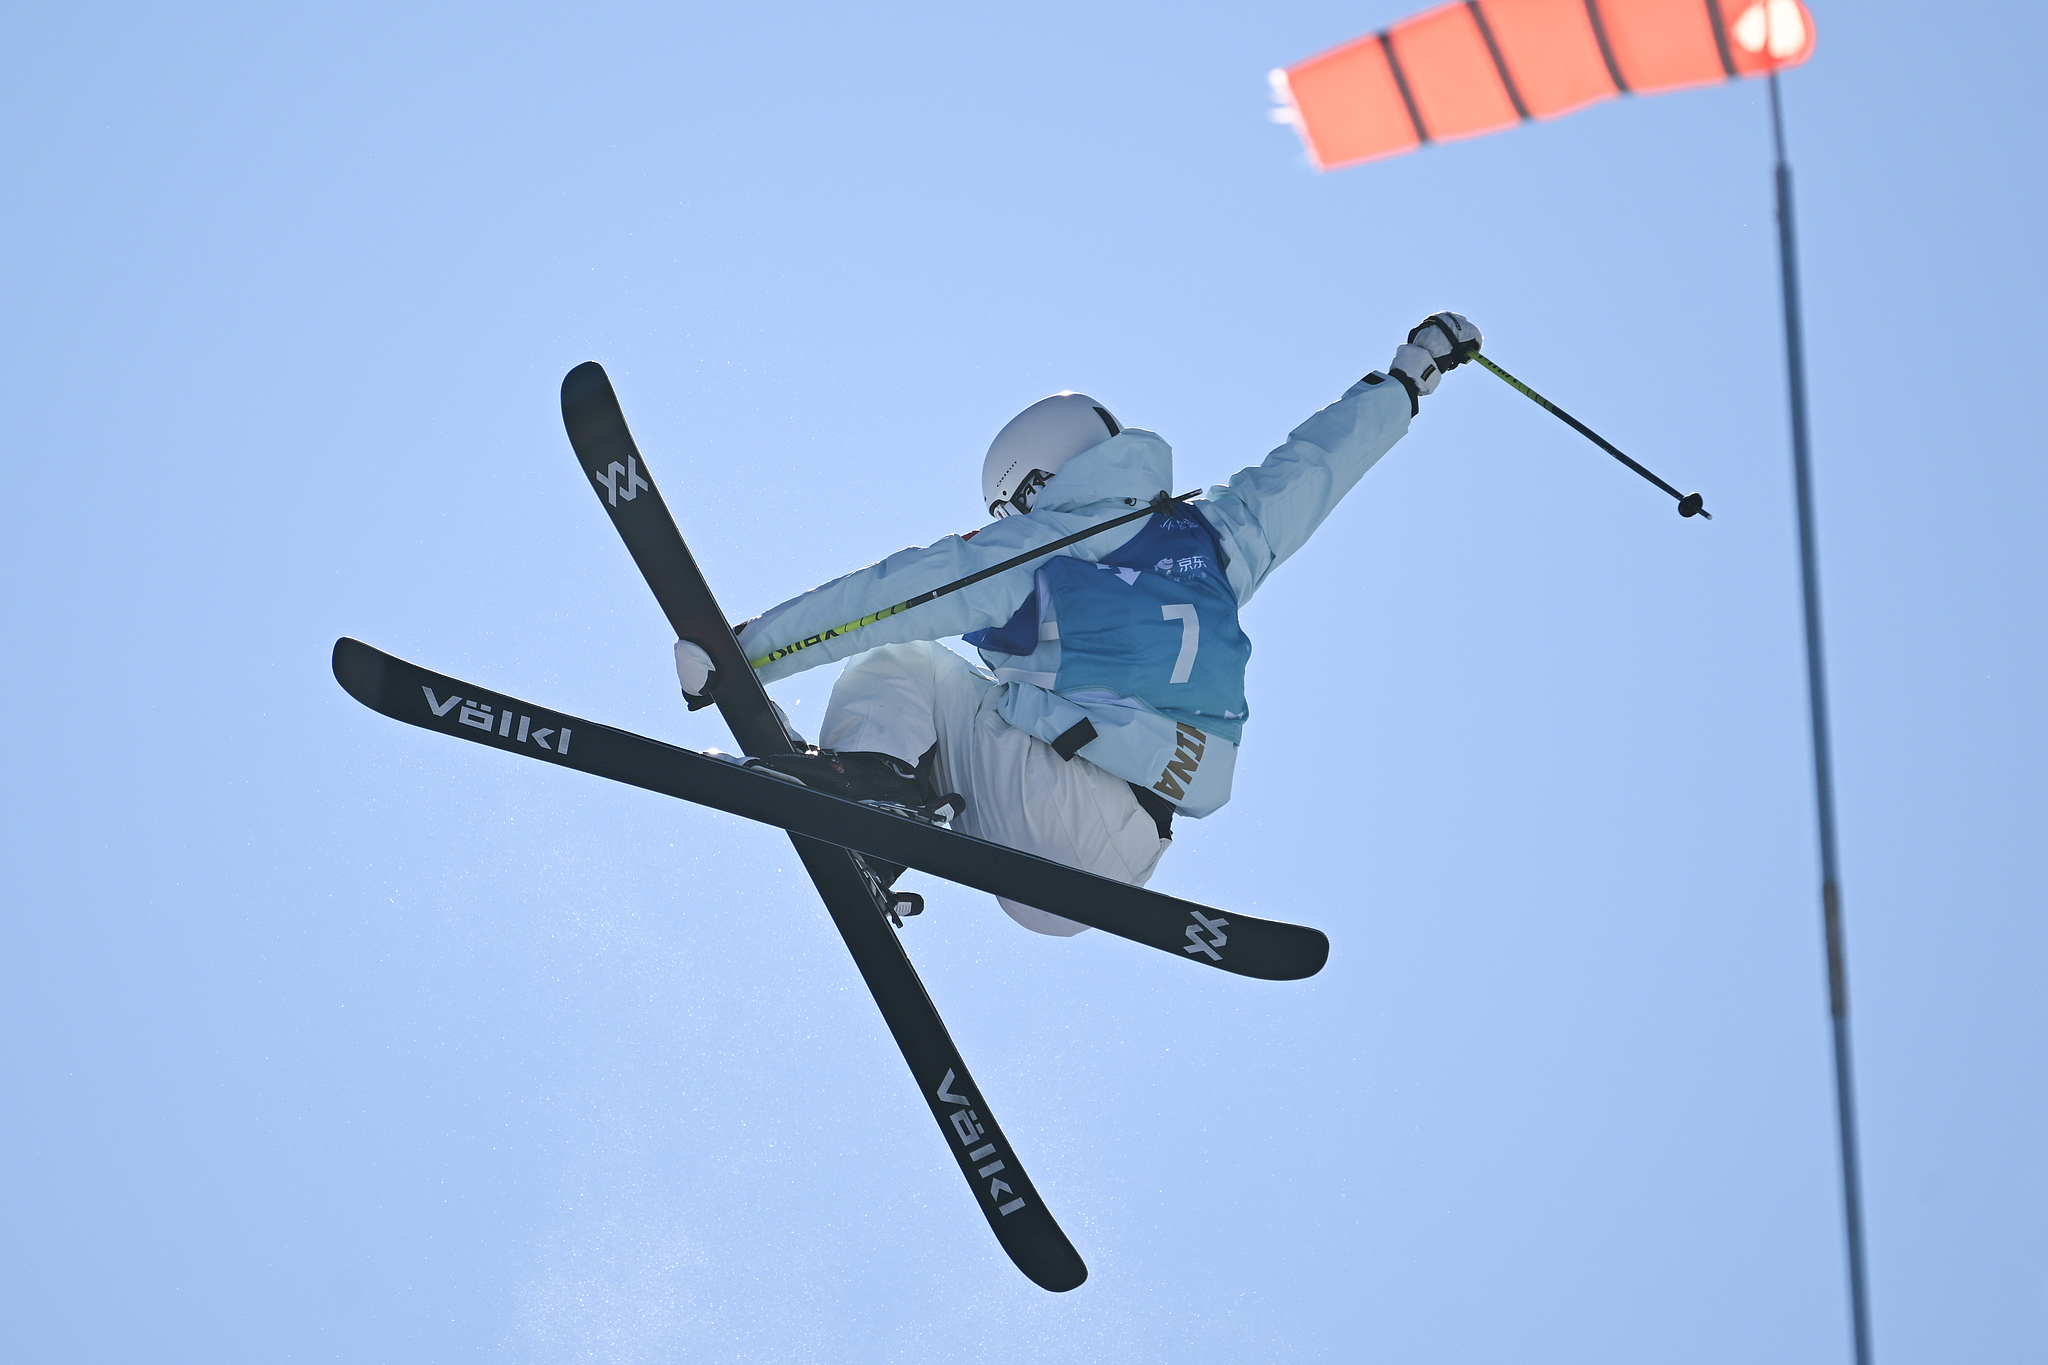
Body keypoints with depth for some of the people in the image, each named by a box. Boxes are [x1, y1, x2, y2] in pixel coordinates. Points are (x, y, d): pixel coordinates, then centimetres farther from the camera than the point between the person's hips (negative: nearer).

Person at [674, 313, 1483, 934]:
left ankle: (872, 765, -19)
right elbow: (1311, 464, 32)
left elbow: (886, 597, 0)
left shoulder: (1038, 544, 5)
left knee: (894, 663, 11)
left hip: (1045, 802, -6)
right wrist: (1412, 372, 46)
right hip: (1118, 869, 6)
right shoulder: (1215, 542, 20)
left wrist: (735, 650, 1)